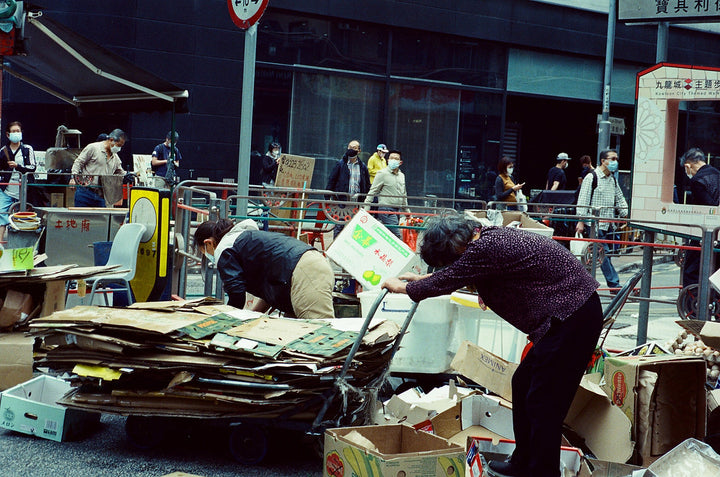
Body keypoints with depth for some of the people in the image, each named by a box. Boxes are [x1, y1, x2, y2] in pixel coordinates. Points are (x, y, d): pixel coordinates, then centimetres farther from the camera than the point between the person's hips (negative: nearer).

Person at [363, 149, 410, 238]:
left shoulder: (402, 176, 16)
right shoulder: (382, 174, -5)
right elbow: (372, 192, -6)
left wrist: (407, 210, 30)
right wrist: (366, 209, -12)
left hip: (396, 211, 7)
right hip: (386, 210, -7)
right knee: (398, 236, -16)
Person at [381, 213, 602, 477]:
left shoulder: (486, 249, -19)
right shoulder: (490, 236, 12)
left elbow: (444, 283, -8)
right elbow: (456, 274, 32)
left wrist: (401, 287, 8)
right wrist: (420, 279, 40)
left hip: (571, 319, -11)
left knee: (543, 404, -5)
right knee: (523, 384, 19)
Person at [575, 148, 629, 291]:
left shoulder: (613, 179, 16)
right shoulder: (592, 177, -7)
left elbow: (620, 199, 23)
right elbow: (583, 200, -10)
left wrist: (626, 215, 11)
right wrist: (581, 221, -15)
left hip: (608, 224, 8)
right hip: (596, 224, -8)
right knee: (604, 254, -11)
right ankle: (615, 285, -10)